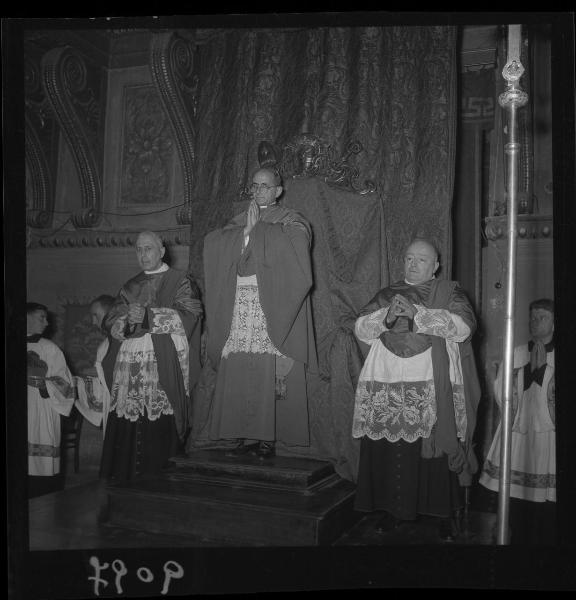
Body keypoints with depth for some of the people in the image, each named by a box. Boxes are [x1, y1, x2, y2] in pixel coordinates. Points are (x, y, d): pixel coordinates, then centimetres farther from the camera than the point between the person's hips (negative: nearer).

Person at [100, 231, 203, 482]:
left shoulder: (180, 281, 8)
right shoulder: (130, 287, 20)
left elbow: (188, 316, -7)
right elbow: (110, 323, 13)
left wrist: (147, 316, -13)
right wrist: (128, 321, -10)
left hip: (166, 364, -3)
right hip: (131, 362, 4)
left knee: (160, 421, -12)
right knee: (128, 419, -5)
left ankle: (157, 466, -2)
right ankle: (127, 469, 4)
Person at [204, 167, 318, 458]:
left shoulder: (290, 220, 9)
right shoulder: (239, 221, 22)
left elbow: (295, 241, -12)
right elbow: (212, 243, 9)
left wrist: (256, 229, -5)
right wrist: (246, 230, -1)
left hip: (272, 304, -4)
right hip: (240, 303, 4)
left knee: (269, 371, -10)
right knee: (238, 370, -2)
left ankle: (267, 436, -3)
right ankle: (245, 434, 5)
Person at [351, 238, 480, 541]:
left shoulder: (449, 292, 10)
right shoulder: (386, 294, 18)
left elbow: (464, 326, -8)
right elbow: (361, 328, 8)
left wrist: (417, 313, -16)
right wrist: (387, 315, -12)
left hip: (434, 391, -2)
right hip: (386, 389, 2)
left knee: (436, 453, -2)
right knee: (388, 452, 0)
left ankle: (445, 514, 15)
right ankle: (392, 509, 18)